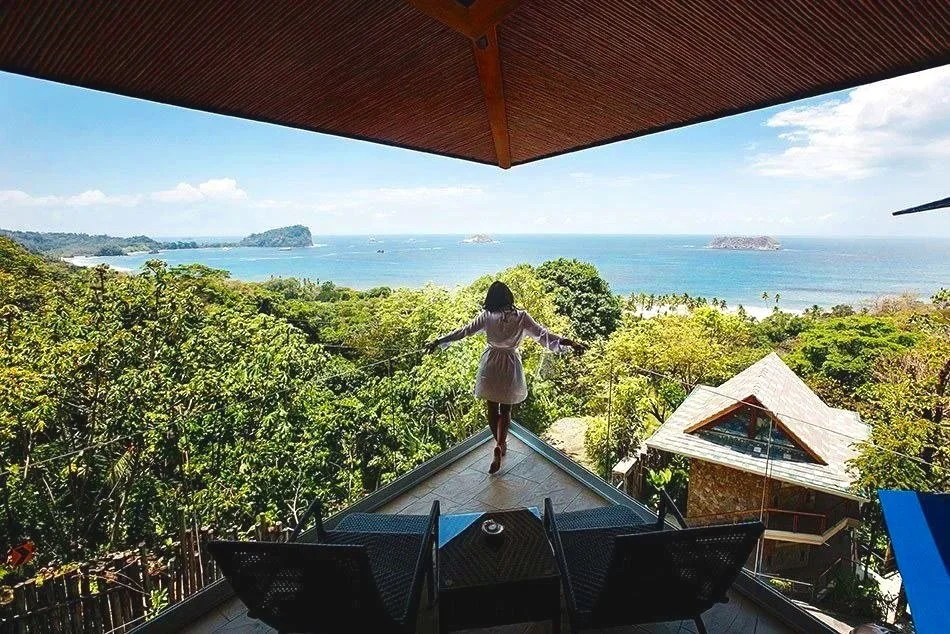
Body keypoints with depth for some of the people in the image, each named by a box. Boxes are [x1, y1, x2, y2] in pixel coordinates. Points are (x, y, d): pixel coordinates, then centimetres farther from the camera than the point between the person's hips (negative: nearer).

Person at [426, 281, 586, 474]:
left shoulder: (486, 316, -8)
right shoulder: (521, 316, -11)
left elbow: (464, 331, -4)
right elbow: (542, 334, -14)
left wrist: (438, 341, 6)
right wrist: (570, 343, -12)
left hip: (490, 365, 1)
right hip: (510, 366, 0)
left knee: (492, 409, 15)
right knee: (505, 410, 12)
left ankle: (500, 445, 27)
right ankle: (499, 446, -1)